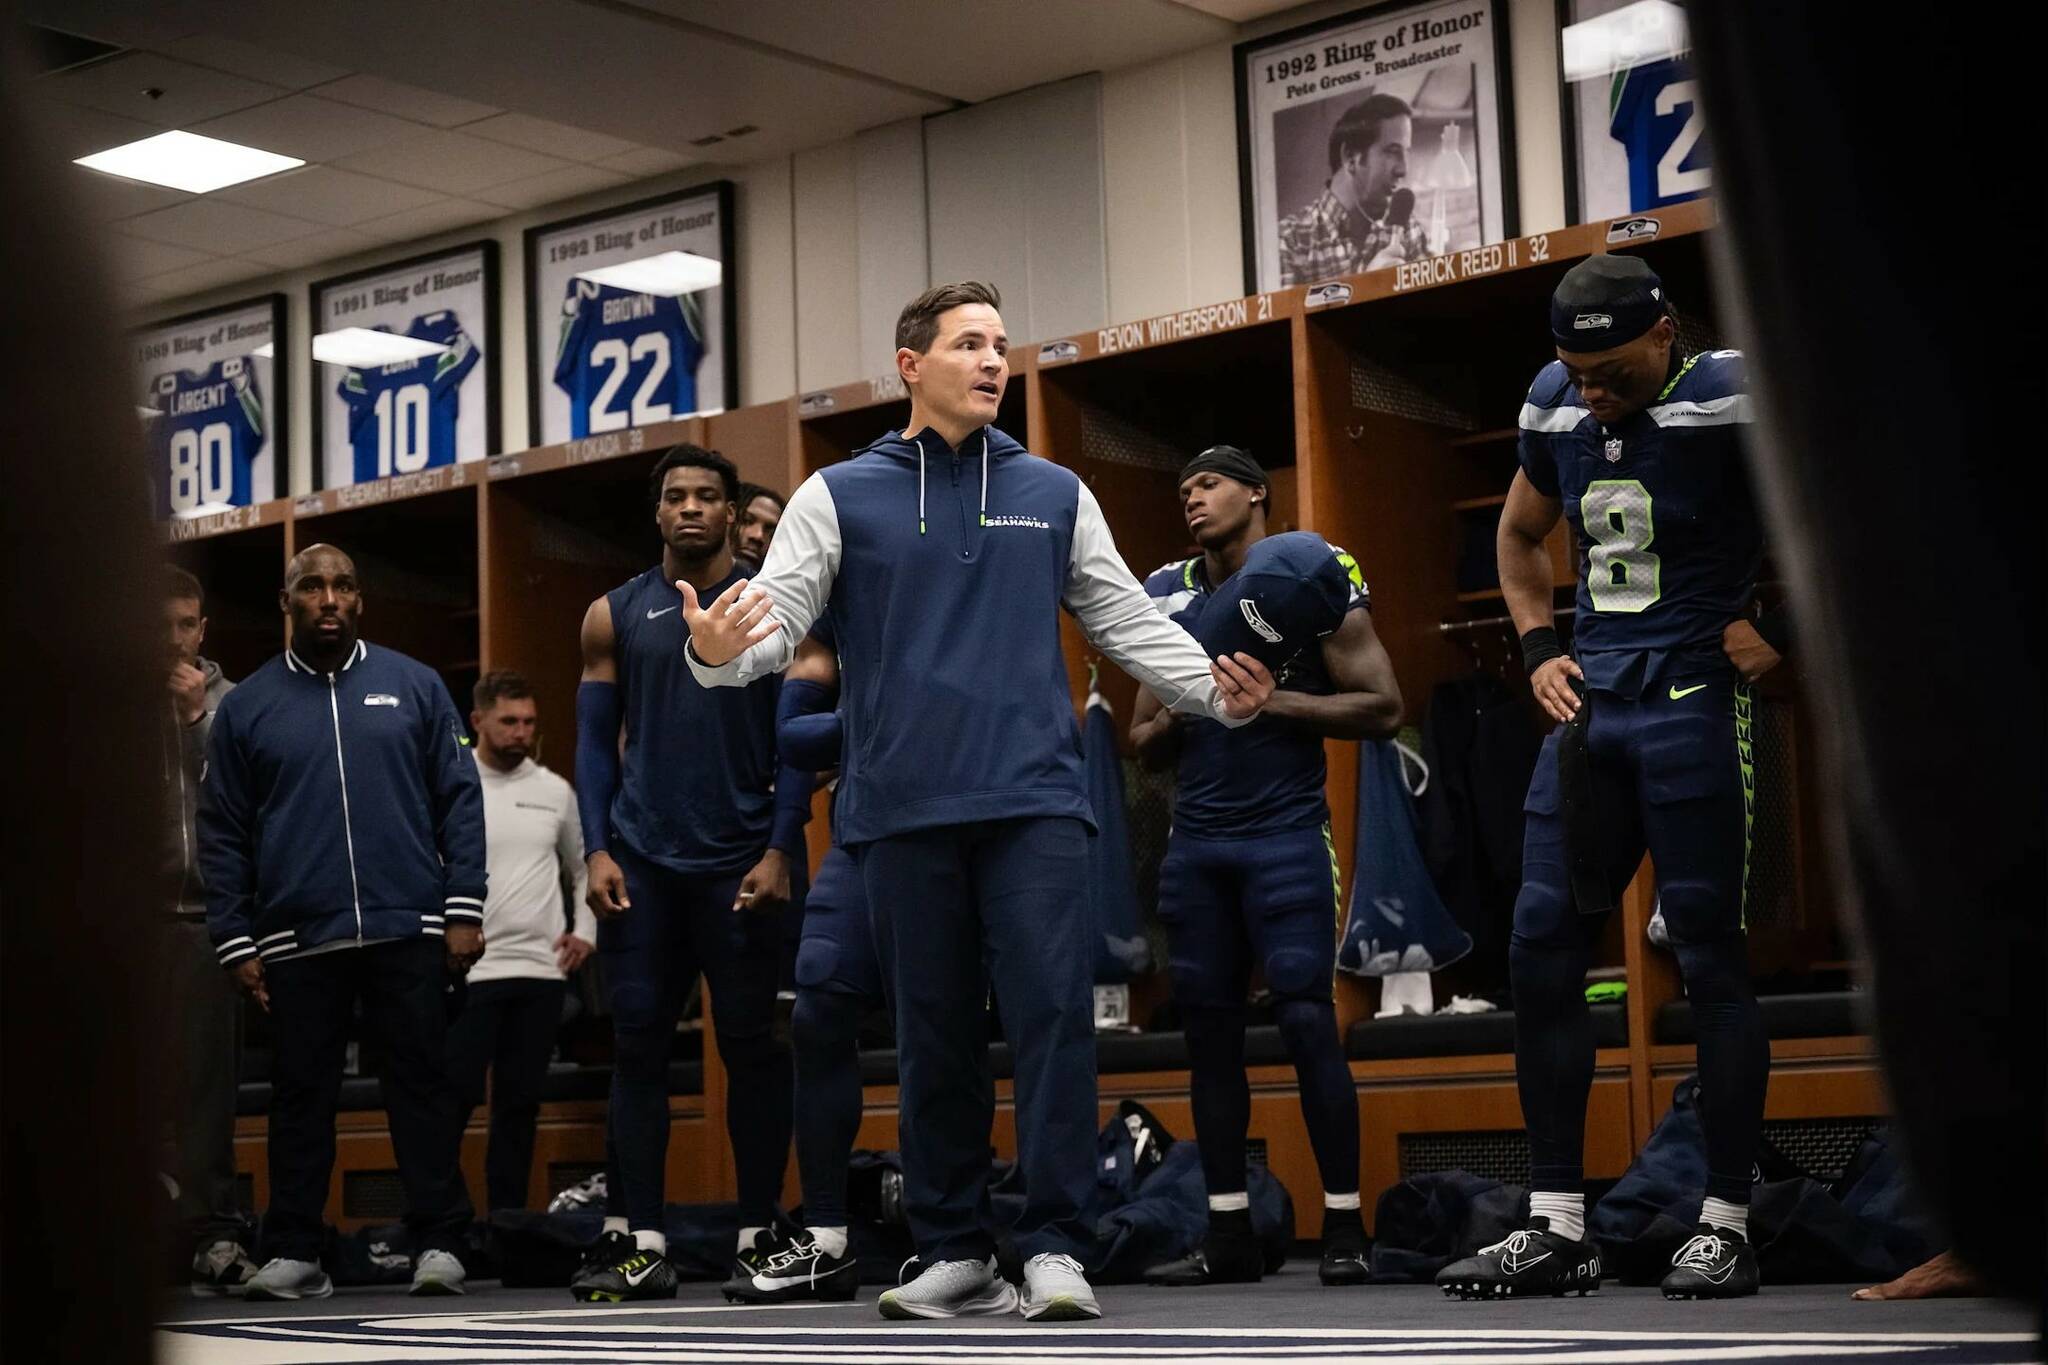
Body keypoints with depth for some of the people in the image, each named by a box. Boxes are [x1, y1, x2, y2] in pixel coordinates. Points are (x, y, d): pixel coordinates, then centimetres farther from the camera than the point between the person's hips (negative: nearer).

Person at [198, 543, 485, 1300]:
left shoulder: (414, 685, 7)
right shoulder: (247, 704, 8)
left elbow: (459, 800, 6)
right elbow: (221, 833, 9)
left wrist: (464, 910, -2)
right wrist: (234, 940, 2)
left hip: (409, 930, -1)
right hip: (297, 941, 1)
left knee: (422, 1082, 1)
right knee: (301, 1096, 5)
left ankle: (438, 1243, 6)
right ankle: (293, 1252, 12)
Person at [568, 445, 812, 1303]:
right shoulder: (615, 615, 10)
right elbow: (595, 739, 9)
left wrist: (779, 853, -9)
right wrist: (597, 851, -2)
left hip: (741, 866, -2)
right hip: (641, 865, 2)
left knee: (751, 1046, 0)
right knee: (637, 1044, 0)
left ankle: (758, 1234, 7)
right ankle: (637, 1242, 2)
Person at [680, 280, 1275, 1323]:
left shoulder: (1054, 495, 13)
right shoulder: (840, 497, 7)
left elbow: (1128, 624, 13)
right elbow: (777, 625, -1)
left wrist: (1217, 691, -2)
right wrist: (718, 654, -23)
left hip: (1034, 802, 1)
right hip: (904, 809, 0)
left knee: (1052, 1012, -8)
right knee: (934, 1032, 6)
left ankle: (1053, 1246, -3)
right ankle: (953, 1250, 15)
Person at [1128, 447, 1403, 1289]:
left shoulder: (1310, 574, -1)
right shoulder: (1167, 598, 14)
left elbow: (1381, 709, -5)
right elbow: (1144, 745, 19)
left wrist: (1269, 699, -13)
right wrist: (1175, 715, -3)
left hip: (1285, 833, -5)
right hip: (1195, 841, 5)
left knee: (1306, 1019, -11)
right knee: (1208, 1027, 5)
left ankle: (1344, 1228, -3)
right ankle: (1229, 1235, 11)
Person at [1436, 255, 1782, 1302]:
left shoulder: (1731, 401, -11)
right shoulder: (1555, 408, 9)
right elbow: (1519, 535, 26)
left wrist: (1783, 626, -12)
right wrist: (1540, 649, 13)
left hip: (1692, 703, -7)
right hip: (1591, 704, 7)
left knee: (1711, 960, -3)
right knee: (1540, 951, 4)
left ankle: (1726, 1228, 6)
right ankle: (1555, 1229, 10)